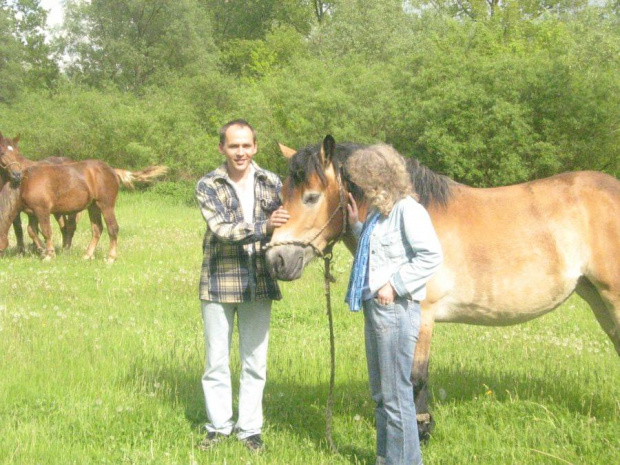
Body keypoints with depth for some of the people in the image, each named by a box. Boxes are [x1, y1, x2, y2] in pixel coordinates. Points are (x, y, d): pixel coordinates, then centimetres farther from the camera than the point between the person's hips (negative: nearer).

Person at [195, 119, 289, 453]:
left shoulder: (272, 184, 2)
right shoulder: (208, 186, -5)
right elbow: (222, 229, -19)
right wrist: (264, 227, -33)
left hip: (259, 284, 2)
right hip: (219, 283, -1)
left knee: (255, 362, 9)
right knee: (216, 360, 8)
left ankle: (250, 428, 21)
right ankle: (219, 426, 23)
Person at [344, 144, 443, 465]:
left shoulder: (407, 211, -15)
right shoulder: (379, 211, 13)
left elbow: (431, 256, -22)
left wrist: (395, 284, -22)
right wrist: (356, 225, 13)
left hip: (395, 309, -10)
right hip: (373, 307, 10)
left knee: (396, 394, -3)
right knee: (380, 392, 18)